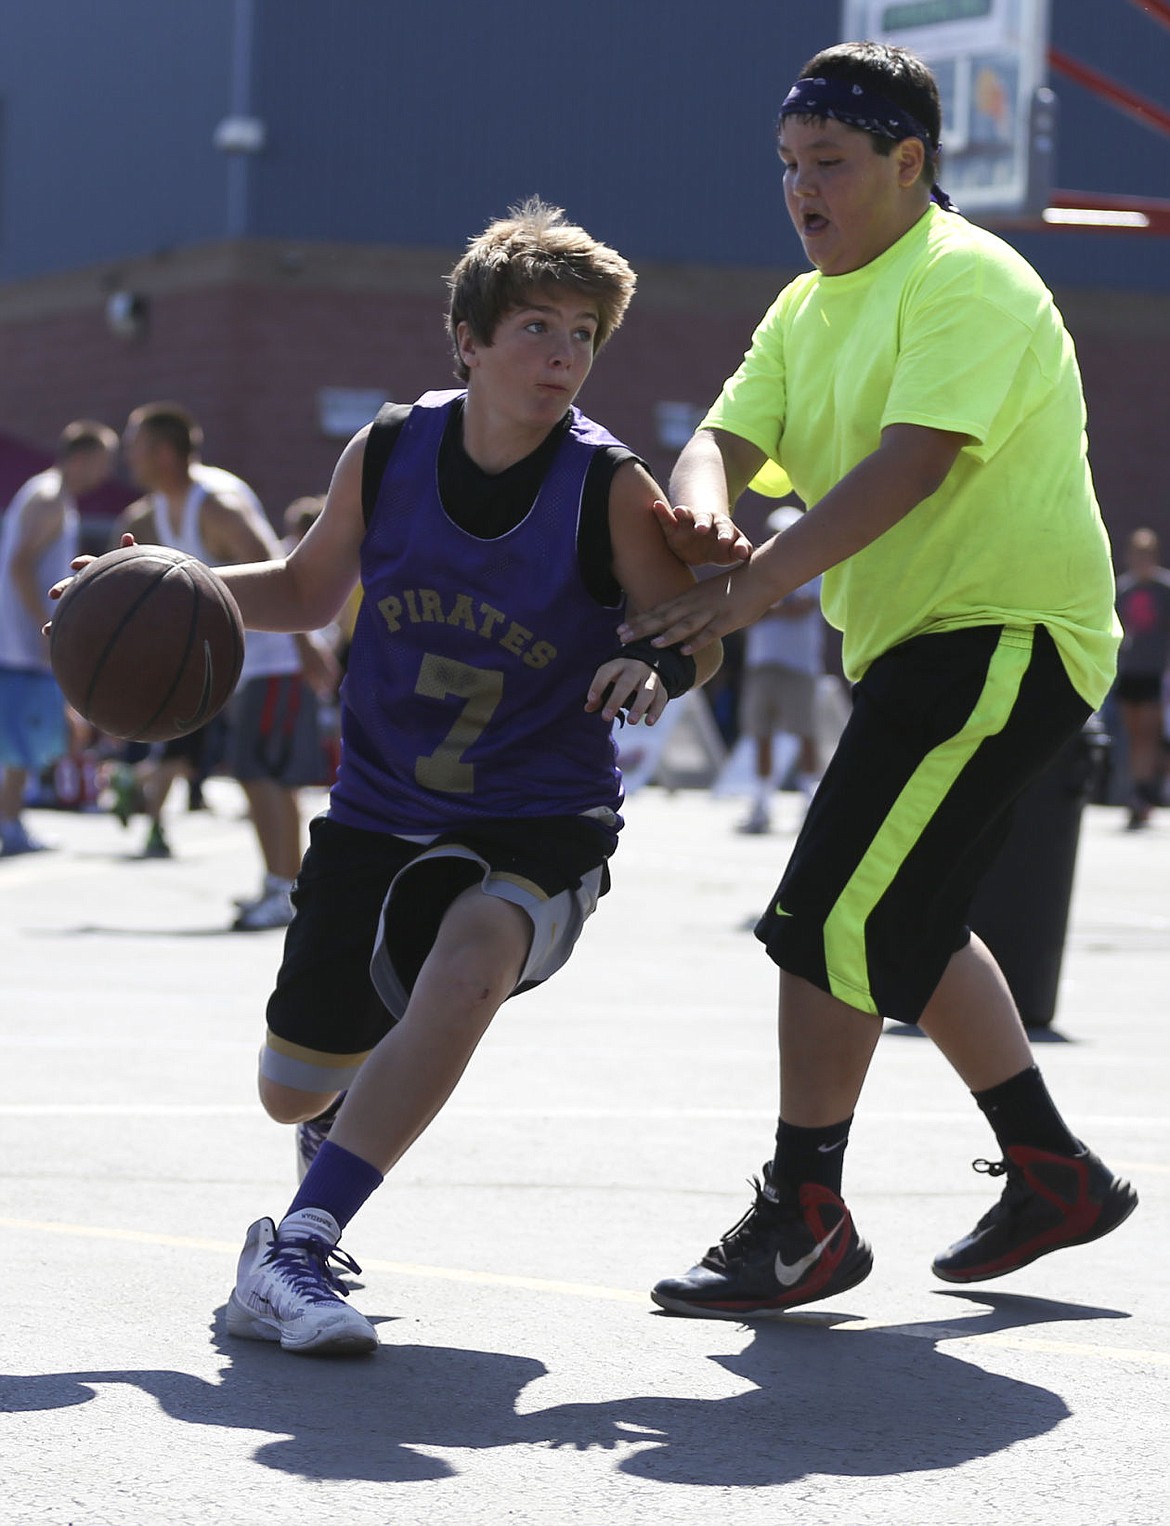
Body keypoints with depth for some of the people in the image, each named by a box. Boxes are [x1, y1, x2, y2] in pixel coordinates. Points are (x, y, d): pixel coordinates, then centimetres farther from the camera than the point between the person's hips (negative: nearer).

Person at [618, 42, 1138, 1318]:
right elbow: (725, 439, 1)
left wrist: (757, 584, -34)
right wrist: (702, 528, -23)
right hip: (917, 644, 10)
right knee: (903, 928, 19)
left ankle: (802, 1221, -6)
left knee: (833, 917, -14)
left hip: (1005, 636, -10)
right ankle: (1055, 1176, 31)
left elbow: (916, 460, -28)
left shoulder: (965, 281, -15)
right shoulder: (807, 310, 13)